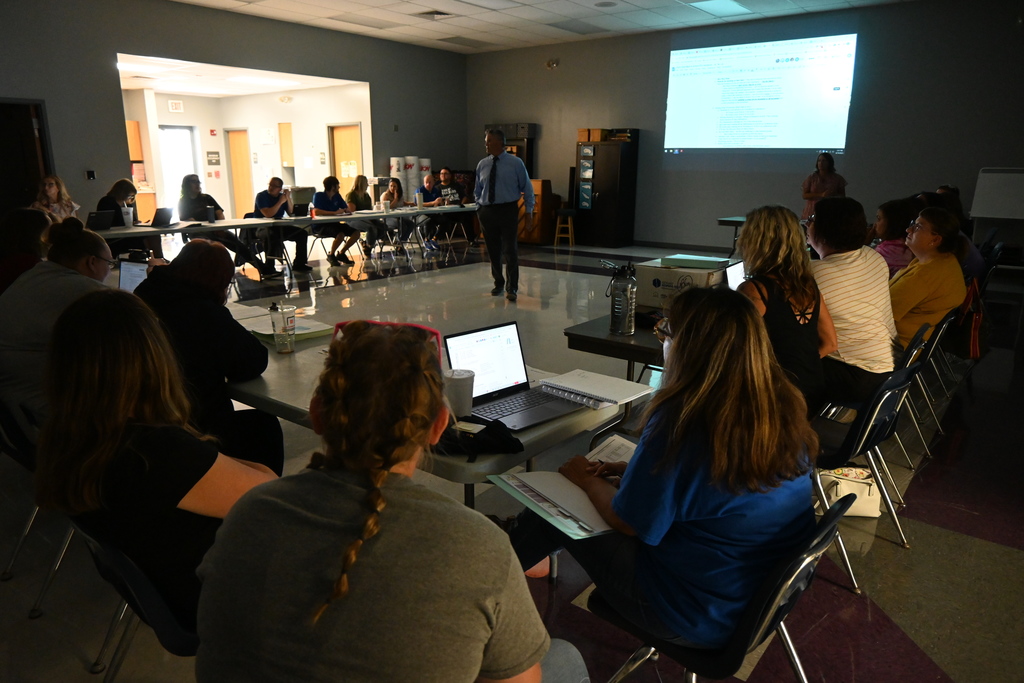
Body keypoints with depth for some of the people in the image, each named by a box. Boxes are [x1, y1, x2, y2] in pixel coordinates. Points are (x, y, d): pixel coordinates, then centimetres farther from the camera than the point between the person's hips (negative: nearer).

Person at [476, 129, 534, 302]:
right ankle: (498, 283, 25)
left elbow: (527, 188, 0)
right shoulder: (482, 164, 7)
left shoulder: (516, 163, -3)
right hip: (487, 211, 4)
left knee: (510, 250, -7)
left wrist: (529, 213, -3)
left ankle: (511, 288, -1)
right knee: (493, 251, 10)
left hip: (508, 210, -4)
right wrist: (479, 210, 11)